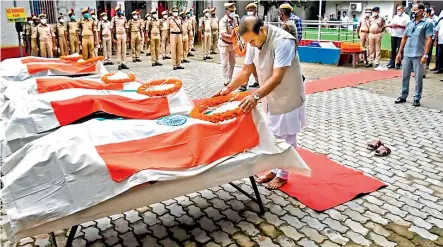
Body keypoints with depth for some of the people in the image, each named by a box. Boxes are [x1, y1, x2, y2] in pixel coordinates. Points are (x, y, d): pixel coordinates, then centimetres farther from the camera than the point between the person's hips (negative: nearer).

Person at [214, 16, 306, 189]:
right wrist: (228, 89, -13)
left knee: (286, 137, 7)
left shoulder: (283, 41, -29)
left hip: (288, 97, -7)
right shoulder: (254, 42, -6)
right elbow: (246, 71, -1)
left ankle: (283, 175, 24)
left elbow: (277, 77, -36)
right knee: (272, 135, 17)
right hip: (270, 96, 7)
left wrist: (255, 96, -46)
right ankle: (275, 169, 34)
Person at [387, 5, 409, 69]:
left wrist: (398, 25, -16)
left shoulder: (406, 17, -1)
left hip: (401, 36, -5)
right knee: (393, 50, 7)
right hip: (393, 35, 5)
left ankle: (398, 64, 4)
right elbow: (390, 24, 16)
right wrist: (391, 25, -7)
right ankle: (391, 63, 11)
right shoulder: (395, 16, 19)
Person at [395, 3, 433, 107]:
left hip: (418, 56, -5)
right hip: (407, 55, 5)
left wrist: (425, 55, -15)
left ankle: (417, 98, 10)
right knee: (405, 77, 11)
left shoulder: (427, 24, -3)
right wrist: (399, 52, 13)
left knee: (418, 78, 2)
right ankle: (403, 96, 21)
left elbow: (429, 40, -8)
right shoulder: (410, 23, 12)